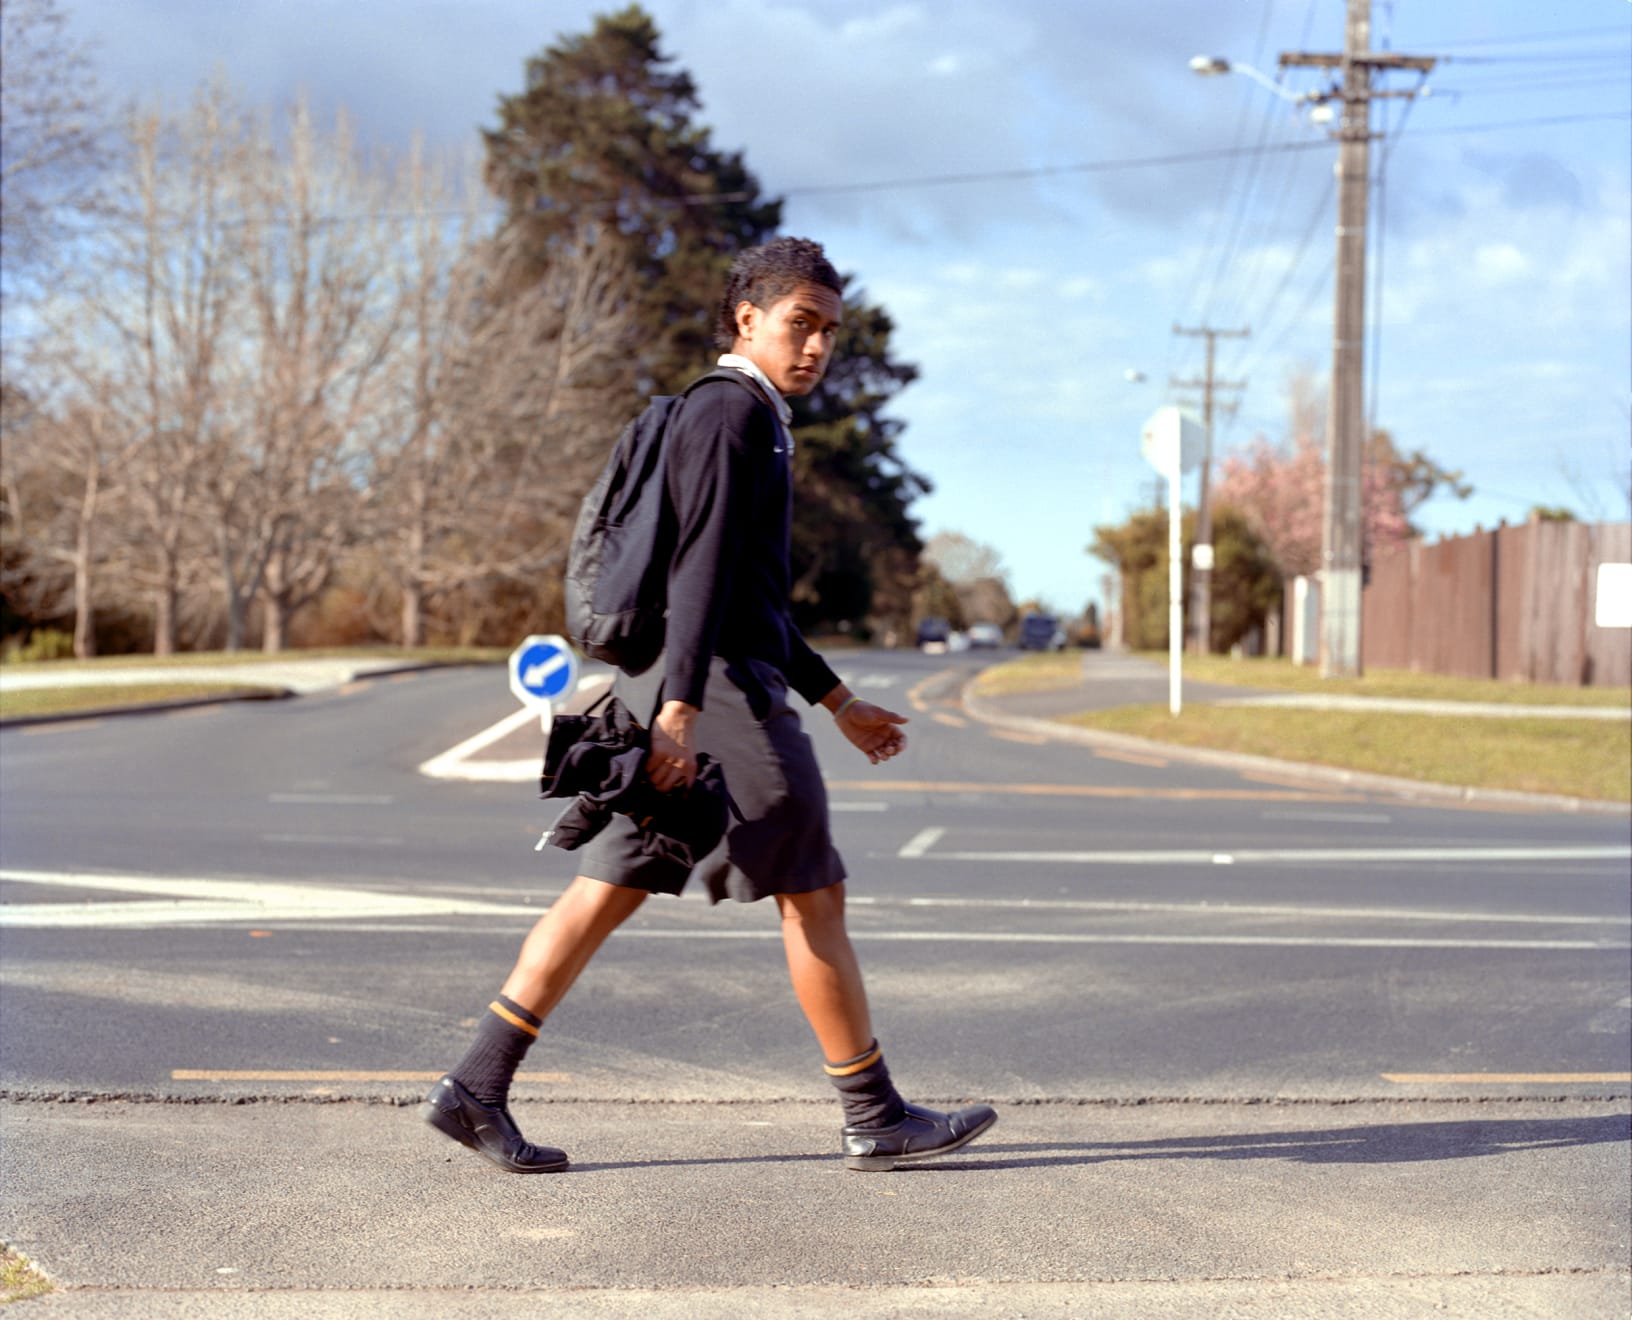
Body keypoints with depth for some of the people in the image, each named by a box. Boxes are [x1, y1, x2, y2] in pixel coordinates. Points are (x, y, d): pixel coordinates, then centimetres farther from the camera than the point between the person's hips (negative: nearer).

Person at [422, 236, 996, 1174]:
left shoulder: (751, 420, 23)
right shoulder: (730, 411, -9)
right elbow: (702, 567, -20)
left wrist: (838, 700, 29)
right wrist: (682, 710, -27)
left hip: (681, 687, 10)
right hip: (721, 684, -10)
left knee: (608, 894, 6)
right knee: (814, 894, 0)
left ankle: (477, 1088, 4)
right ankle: (876, 1119, 9)